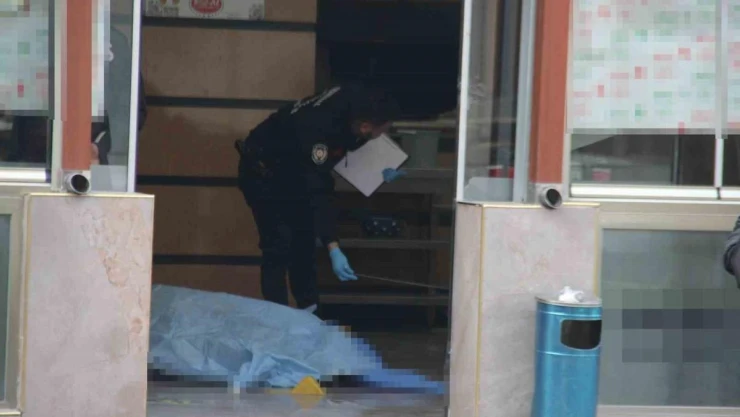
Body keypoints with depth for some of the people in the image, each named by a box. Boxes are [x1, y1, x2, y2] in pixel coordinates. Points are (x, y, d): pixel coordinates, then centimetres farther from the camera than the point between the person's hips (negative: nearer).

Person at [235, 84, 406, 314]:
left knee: (304, 240, 11)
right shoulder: (316, 131, -42)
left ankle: (309, 312, 19)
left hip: (293, 167, 9)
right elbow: (318, 193, -41)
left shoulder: (355, 100, -21)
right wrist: (333, 249, -45)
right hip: (263, 173, -8)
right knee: (279, 247, -13)